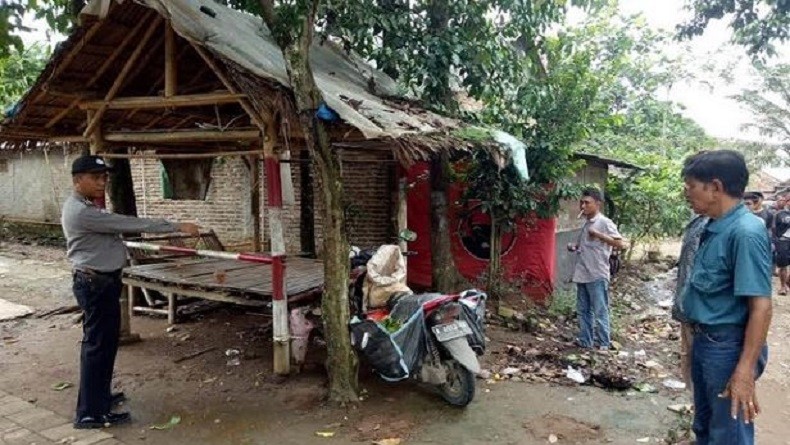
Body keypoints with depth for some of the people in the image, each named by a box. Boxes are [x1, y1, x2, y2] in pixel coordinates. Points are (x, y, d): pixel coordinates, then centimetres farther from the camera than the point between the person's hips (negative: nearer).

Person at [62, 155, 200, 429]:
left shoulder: (85, 208, 12)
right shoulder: (81, 211, -22)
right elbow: (129, 224, -26)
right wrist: (177, 226, -25)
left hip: (101, 281, 11)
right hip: (96, 284, -11)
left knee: (103, 342, 19)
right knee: (98, 345, -4)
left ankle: (99, 395, 33)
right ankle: (91, 413, 4)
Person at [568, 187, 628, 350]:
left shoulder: (605, 223, -10)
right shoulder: (586, 223, 13)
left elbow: (621, 244, -18)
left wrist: (599, 234, -24)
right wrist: (575, 247, 6)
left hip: (597, 275, -8)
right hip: (582, 274, 8)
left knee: (600, 311, 1)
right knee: (583, 310, 13)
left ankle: (604, 344, 12)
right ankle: (585, 341, 23)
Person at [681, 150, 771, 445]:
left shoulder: (745, 232, -23)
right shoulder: (714, 228, 4)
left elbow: (761, 306, -25)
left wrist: (745, 371, -26)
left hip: (728, 346, -9)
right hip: (704, 340, 9)